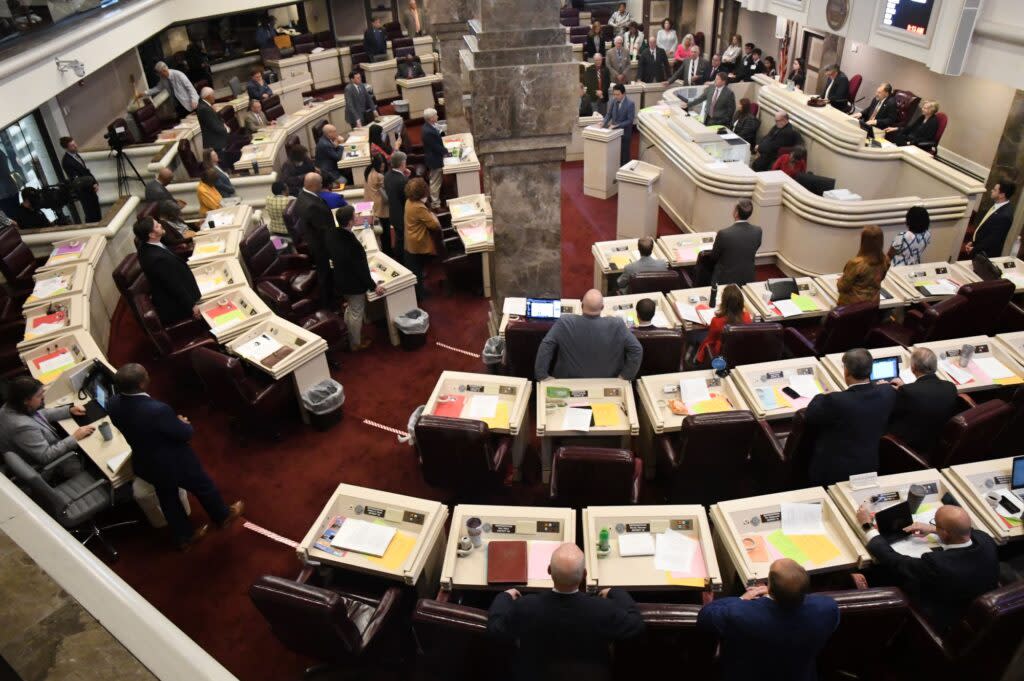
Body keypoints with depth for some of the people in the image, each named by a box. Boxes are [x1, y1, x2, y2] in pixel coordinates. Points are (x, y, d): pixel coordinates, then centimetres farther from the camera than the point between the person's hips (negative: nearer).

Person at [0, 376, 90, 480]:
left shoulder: (13, 407, -13)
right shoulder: (23, 427, -39)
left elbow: (41, 414, 7)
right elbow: (46, 456, -32)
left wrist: (69, 410, -3)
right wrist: (74, 438, -28)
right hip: (42, 468, -9)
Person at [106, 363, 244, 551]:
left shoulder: (112, 404, -18)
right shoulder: (157, 410, -41)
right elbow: (186, 434, -24)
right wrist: (183, 423, -1)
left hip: (145, 464, 6)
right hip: (175, 463, -6)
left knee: (167, 498, 28)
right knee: (203, 487, 23)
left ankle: (184, 537, 48)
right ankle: (223, 515, 50)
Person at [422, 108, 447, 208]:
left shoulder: (429, 126, 1)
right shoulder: (429, 132, -30)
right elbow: (437, 147, -24)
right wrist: (446, 152, -9)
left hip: (434, 157, 10)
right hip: (434, 159, -10)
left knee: (436, 181, 22)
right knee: (435, 182, 4)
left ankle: (436, 200, 36)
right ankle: (435, 203, 17)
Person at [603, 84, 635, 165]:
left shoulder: (630, 104, -17)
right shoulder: (614, 101, 1)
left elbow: (630, 121, -18)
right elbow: (609, 114, 8)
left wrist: (617, 125, -26)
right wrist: (604, 122, -12)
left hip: (624, 134, -5)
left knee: (624, 156, 5)